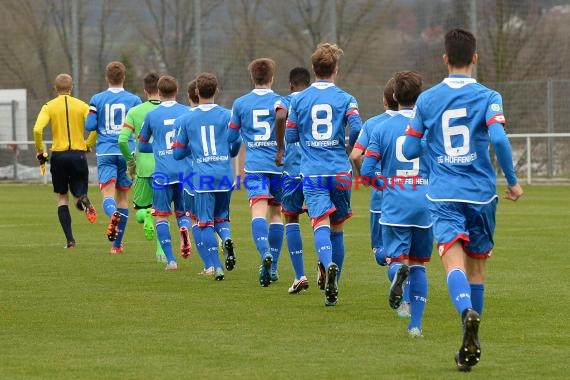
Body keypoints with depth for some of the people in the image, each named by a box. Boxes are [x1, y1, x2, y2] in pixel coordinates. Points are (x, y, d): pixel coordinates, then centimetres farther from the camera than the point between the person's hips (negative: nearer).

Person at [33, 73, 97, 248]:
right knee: (79, 193, 11)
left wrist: (40, 151, 0)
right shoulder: (82, 106, 3)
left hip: (58, 156, 0)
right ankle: (84, 201, -29)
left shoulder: (49, 107, 1)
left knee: (62, 198, 12)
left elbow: (37, 130, -13)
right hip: (78, 154, 0)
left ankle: (70, 239, 1)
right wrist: (88, 145, 8)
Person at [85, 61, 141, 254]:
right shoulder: (134, 100, 1)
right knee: (123, 197, 10)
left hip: (105, 152, -1)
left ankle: (113, 214, -44)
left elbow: (89, 125, -2)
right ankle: (117, 244, 12)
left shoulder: (97, 99, 1)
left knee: (108, 196, -7)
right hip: (127, 152, 1)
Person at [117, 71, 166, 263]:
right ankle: (161, 251, 4)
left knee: (140, 206, 17)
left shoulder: (134, 112, 2)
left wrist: (130, 161, 11)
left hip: (144, 168, -1)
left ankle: (146, 214, -18)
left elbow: (122, 140, -5)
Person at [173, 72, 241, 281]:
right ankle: (227, 238, -15)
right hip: (225, 175, 1)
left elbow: (178, 153, 7)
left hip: (202, 177, -1)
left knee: (205, 222, 4)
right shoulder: (227, 115, 1)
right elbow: (235, 148, 4)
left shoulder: (186, 119, 2)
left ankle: (216, 266, -5)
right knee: (222, 217, 17)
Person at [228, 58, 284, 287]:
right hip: (278, 165, 1)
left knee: (259, 210, -14)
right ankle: (273, 267, 13)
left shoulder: (240, 103, 5)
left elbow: (231, 136, 11)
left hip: (254, 166, -1)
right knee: (276, 213, 13)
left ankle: (265, 253, -40)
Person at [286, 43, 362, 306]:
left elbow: (290, 136, 7)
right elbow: (357, 129, -13)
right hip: (340, 173, 1)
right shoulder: (345, 99, 0)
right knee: (337, 228, 13)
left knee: (321, 225, -12)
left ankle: (329, 266, -40)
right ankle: (332, 286, 17)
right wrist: (349, 148, 7)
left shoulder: (299, 100, 4)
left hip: (312, 173, 0)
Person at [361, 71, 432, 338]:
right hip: (425, 205, 1)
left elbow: (367, 170, -4)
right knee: (418, 265, 13)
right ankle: (416, 324, 9)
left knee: (396, 259, 3)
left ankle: (397, 270, -34)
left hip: (394, 206, -1)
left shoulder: (382, 129, 2)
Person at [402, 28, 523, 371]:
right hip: (481, 193, 0)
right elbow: (498, 139, -17)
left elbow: (410, 150, 9)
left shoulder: (427, 99, 5)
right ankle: (472, 343, 20)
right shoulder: (487, 97, -2)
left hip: (444, 195, 0)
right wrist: (513, 181, -6)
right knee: (477, 265, 15)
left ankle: (467, 312, -45)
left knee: (454, 261, -14)